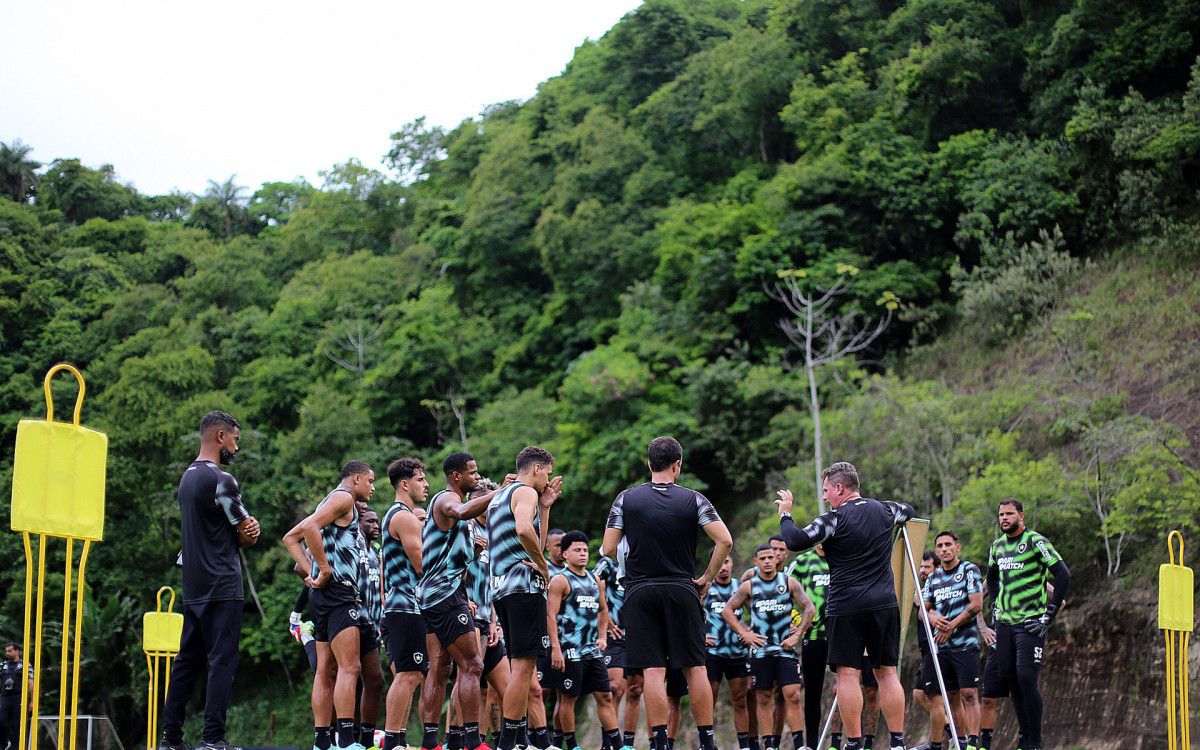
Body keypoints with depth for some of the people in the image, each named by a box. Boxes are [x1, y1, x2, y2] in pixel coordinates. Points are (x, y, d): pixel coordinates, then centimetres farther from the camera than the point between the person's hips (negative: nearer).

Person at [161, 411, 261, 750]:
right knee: (222, 661, -8)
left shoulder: (188, 477, 16)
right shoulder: (220, 480, -14)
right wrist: (250, 529, 14)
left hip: (193, 587, 9)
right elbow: (248, 535, -8)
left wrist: (244, 528, -1)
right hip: (222, 586, -9)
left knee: (187, 660, 10)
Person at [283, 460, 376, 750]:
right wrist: (325, 570, -17)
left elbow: (291, 537, 27)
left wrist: (310, 572, 15)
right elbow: (310, 527, -21)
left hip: (324, 595, 10)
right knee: (350, 667, -16)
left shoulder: (332, 502, 25)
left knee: (327, 671, 8)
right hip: (337, 590, -10)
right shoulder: (342, 498, -4)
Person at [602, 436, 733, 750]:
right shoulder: (693, 500, 0)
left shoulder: (626, 499, 2)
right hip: (682, 591, 0)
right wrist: (707, 579, 3)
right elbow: (725, 541, -8)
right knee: (696, 668, 7)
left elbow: (608, 549, 0)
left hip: (641, 592, 0)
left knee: (653, 670, -2)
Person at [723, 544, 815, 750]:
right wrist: (744, 633, 2)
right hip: (760, 650, 1)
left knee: (793, 696, -10)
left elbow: (810, 609, 8)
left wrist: (797, 635, 0)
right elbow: (727, 610, 12)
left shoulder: (790, 583, 6)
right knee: (763, 699, 2)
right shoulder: (748, 586, 6)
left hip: (786, 648, -1)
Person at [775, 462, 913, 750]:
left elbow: (795, 542, -15)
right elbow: (908, 510, 33)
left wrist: (785, 514, 1)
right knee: (887, 673, 8)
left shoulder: (834, 520, -8)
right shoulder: (884, 510, 10)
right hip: (884, 605, 5)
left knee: (848, 674, -3)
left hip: (846, 607, -5)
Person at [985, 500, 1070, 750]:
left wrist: (1049, 616, -14)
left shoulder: (1036, 541, -9)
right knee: (1011, 680, 6)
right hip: (1004, 623, 7)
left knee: (1026, 679, -13)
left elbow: (1063, 575, -13)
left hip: (1030, 623, -7)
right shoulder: (998, 546, 13)